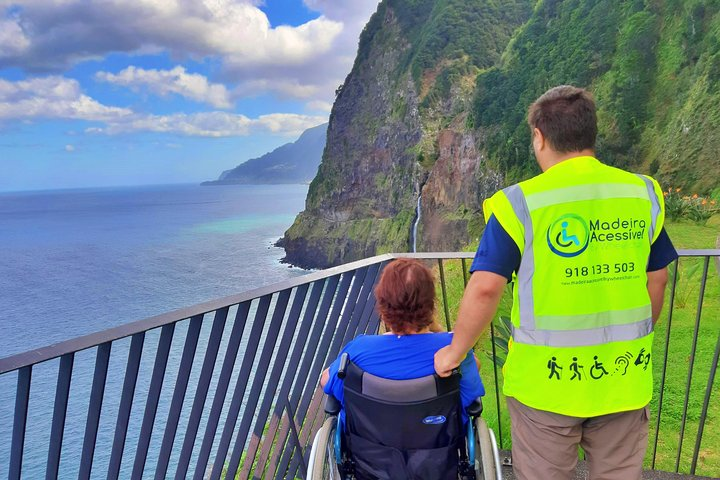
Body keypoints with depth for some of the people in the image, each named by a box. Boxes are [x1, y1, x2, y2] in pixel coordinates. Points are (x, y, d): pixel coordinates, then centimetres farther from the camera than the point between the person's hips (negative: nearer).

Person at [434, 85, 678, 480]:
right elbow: (657, 279, 8)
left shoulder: (520, 203, -15)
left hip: (546, 380, -3)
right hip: (625, 377, 4)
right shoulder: (643, 193, -1)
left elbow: (485, 288, -19)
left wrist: (457, 350, -4)